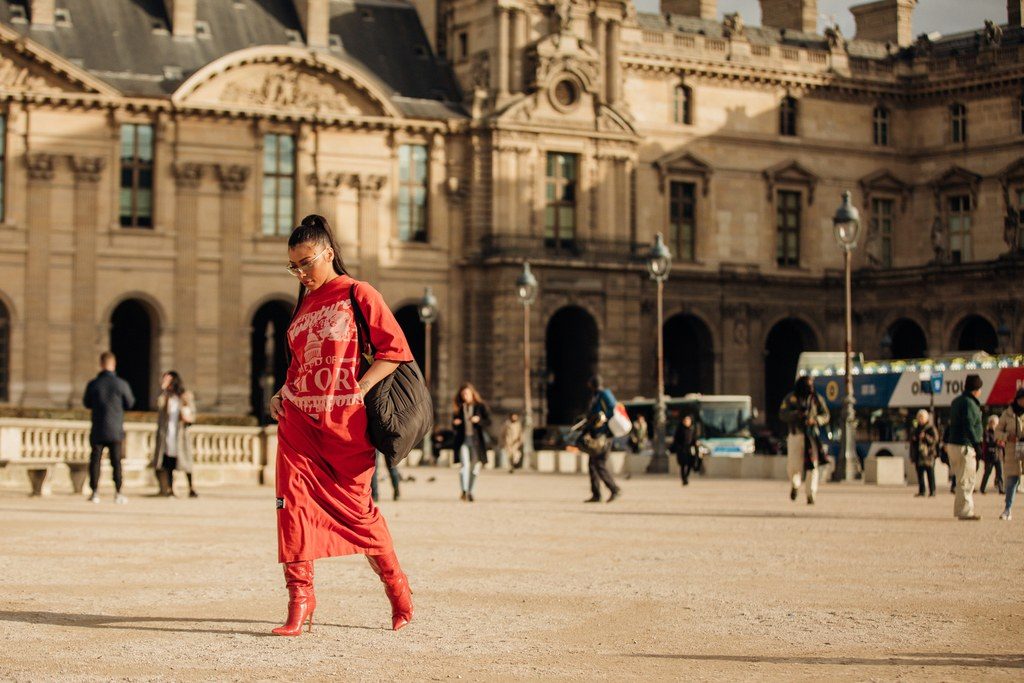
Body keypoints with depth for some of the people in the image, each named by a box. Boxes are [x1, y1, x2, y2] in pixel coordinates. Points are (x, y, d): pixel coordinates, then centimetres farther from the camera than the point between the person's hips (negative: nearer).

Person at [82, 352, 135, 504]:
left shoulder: (93, 384, -8)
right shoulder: (122, 384, -10)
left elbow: (87, 404, 6)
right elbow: (129, 404, 2)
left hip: (98, 430, 0)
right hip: (116, 429, 0)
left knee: (95, 460, 8)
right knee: (116, 462, 7)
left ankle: (95, 492, 5)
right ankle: (118, 493, 6)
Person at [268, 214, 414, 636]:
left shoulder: (359, 295, -3)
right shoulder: (303, 305, 16)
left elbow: (395, 349, -8)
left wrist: (359, 390, -17)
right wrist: (282, 393, 8)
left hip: (345, 426, -5)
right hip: (299, 421, 5)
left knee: (355, 507, 3)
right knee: (293, 501, -8)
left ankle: (398, 590, 23)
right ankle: (300, 598, -4)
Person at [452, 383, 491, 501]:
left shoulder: (480, 406, 3)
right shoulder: (458, 408, 10)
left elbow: (488, 422, 1)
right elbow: (454, 427, 18)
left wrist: (479, 420, -17)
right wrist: (455, 423, -5)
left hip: (477, 439, 0)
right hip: (463, 439, 0)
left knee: (475, 466, 4)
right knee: (464, 464, -17)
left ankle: (470, 492, 17)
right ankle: (464, 491, -27)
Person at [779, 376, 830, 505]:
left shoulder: (817, 398, 5)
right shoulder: (790, 398, 3)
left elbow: (825, 416, 6)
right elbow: (782, 414, -3)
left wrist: (815, 420, -14)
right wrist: (796, 414, -21)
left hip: (812, 435, 0)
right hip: (795, 435, 0)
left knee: (812, 465, -9)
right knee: (793, 466, -3)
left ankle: (811, 495, -8)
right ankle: (794, 485, 29)